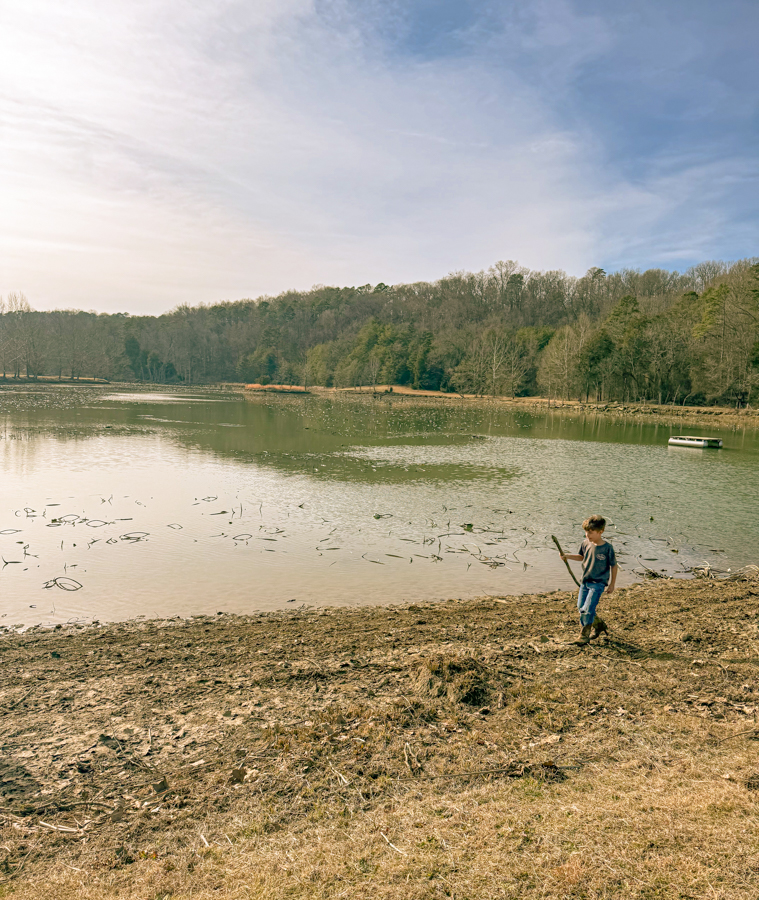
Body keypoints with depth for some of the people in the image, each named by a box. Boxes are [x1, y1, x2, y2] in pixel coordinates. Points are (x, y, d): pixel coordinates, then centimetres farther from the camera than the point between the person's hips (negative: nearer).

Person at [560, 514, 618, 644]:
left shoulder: (607, 548, -16)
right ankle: (599, 624, 36)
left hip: (598, 583, -6)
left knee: (587, 609, -13)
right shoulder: (585, 544, -2)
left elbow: (614, 566, -6)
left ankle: (584, 634, 7)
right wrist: (567, 555, 1)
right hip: (585, 581, 6)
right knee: (580, 607, 12)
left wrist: (612, 584, -3)